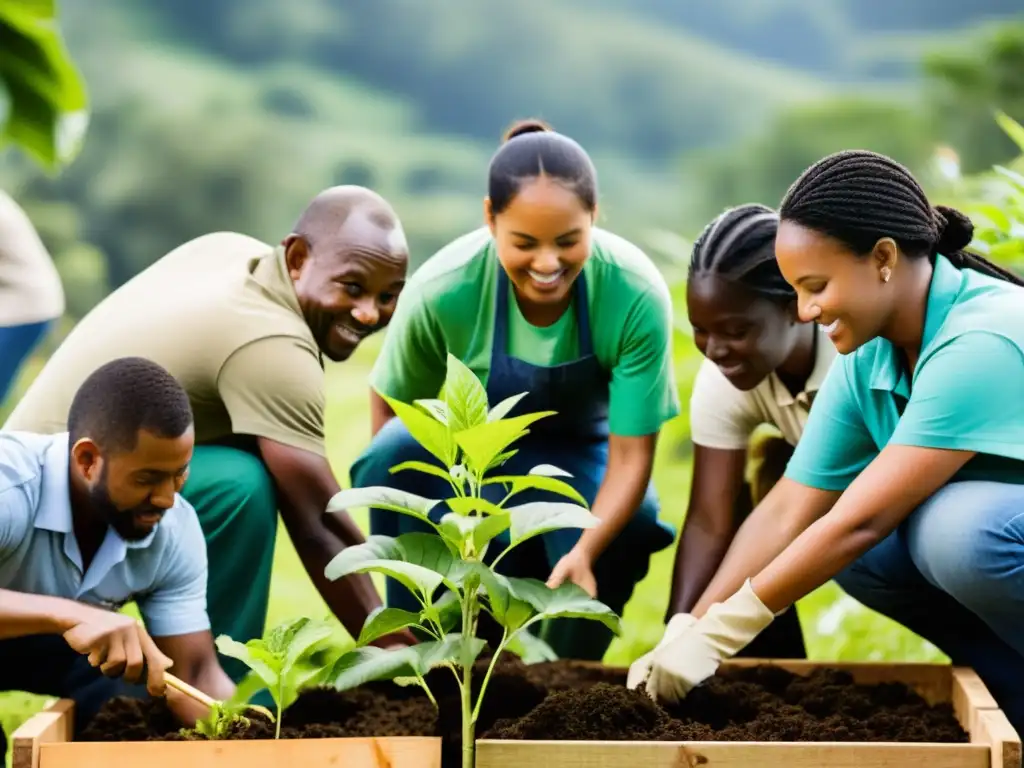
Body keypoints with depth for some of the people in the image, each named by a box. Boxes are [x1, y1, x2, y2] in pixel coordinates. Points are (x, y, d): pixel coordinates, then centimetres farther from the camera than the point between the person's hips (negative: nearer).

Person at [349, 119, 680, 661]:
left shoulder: (637, 295, -31)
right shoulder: (441, 290, -31)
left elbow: (631, 454, -25)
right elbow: (391, 405, -12)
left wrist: (585, 550, -41)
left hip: (576, 452, 0)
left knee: (617, 549, -29)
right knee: (389, 458, -32)